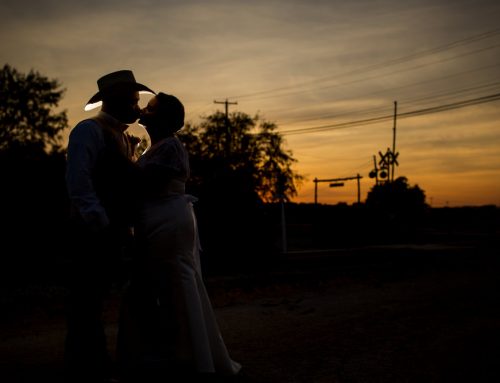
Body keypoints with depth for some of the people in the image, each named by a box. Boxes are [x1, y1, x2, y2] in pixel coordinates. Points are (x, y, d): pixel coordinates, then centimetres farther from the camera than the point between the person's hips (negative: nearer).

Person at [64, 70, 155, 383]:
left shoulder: (123, 137, 19)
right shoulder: (90, 130, -8)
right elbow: (78, 183, -18)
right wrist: (101, 224, -20)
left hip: (115, 232, 9)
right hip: (95, 232, -9)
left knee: (96, 303, 15)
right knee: (86, 304, -3)